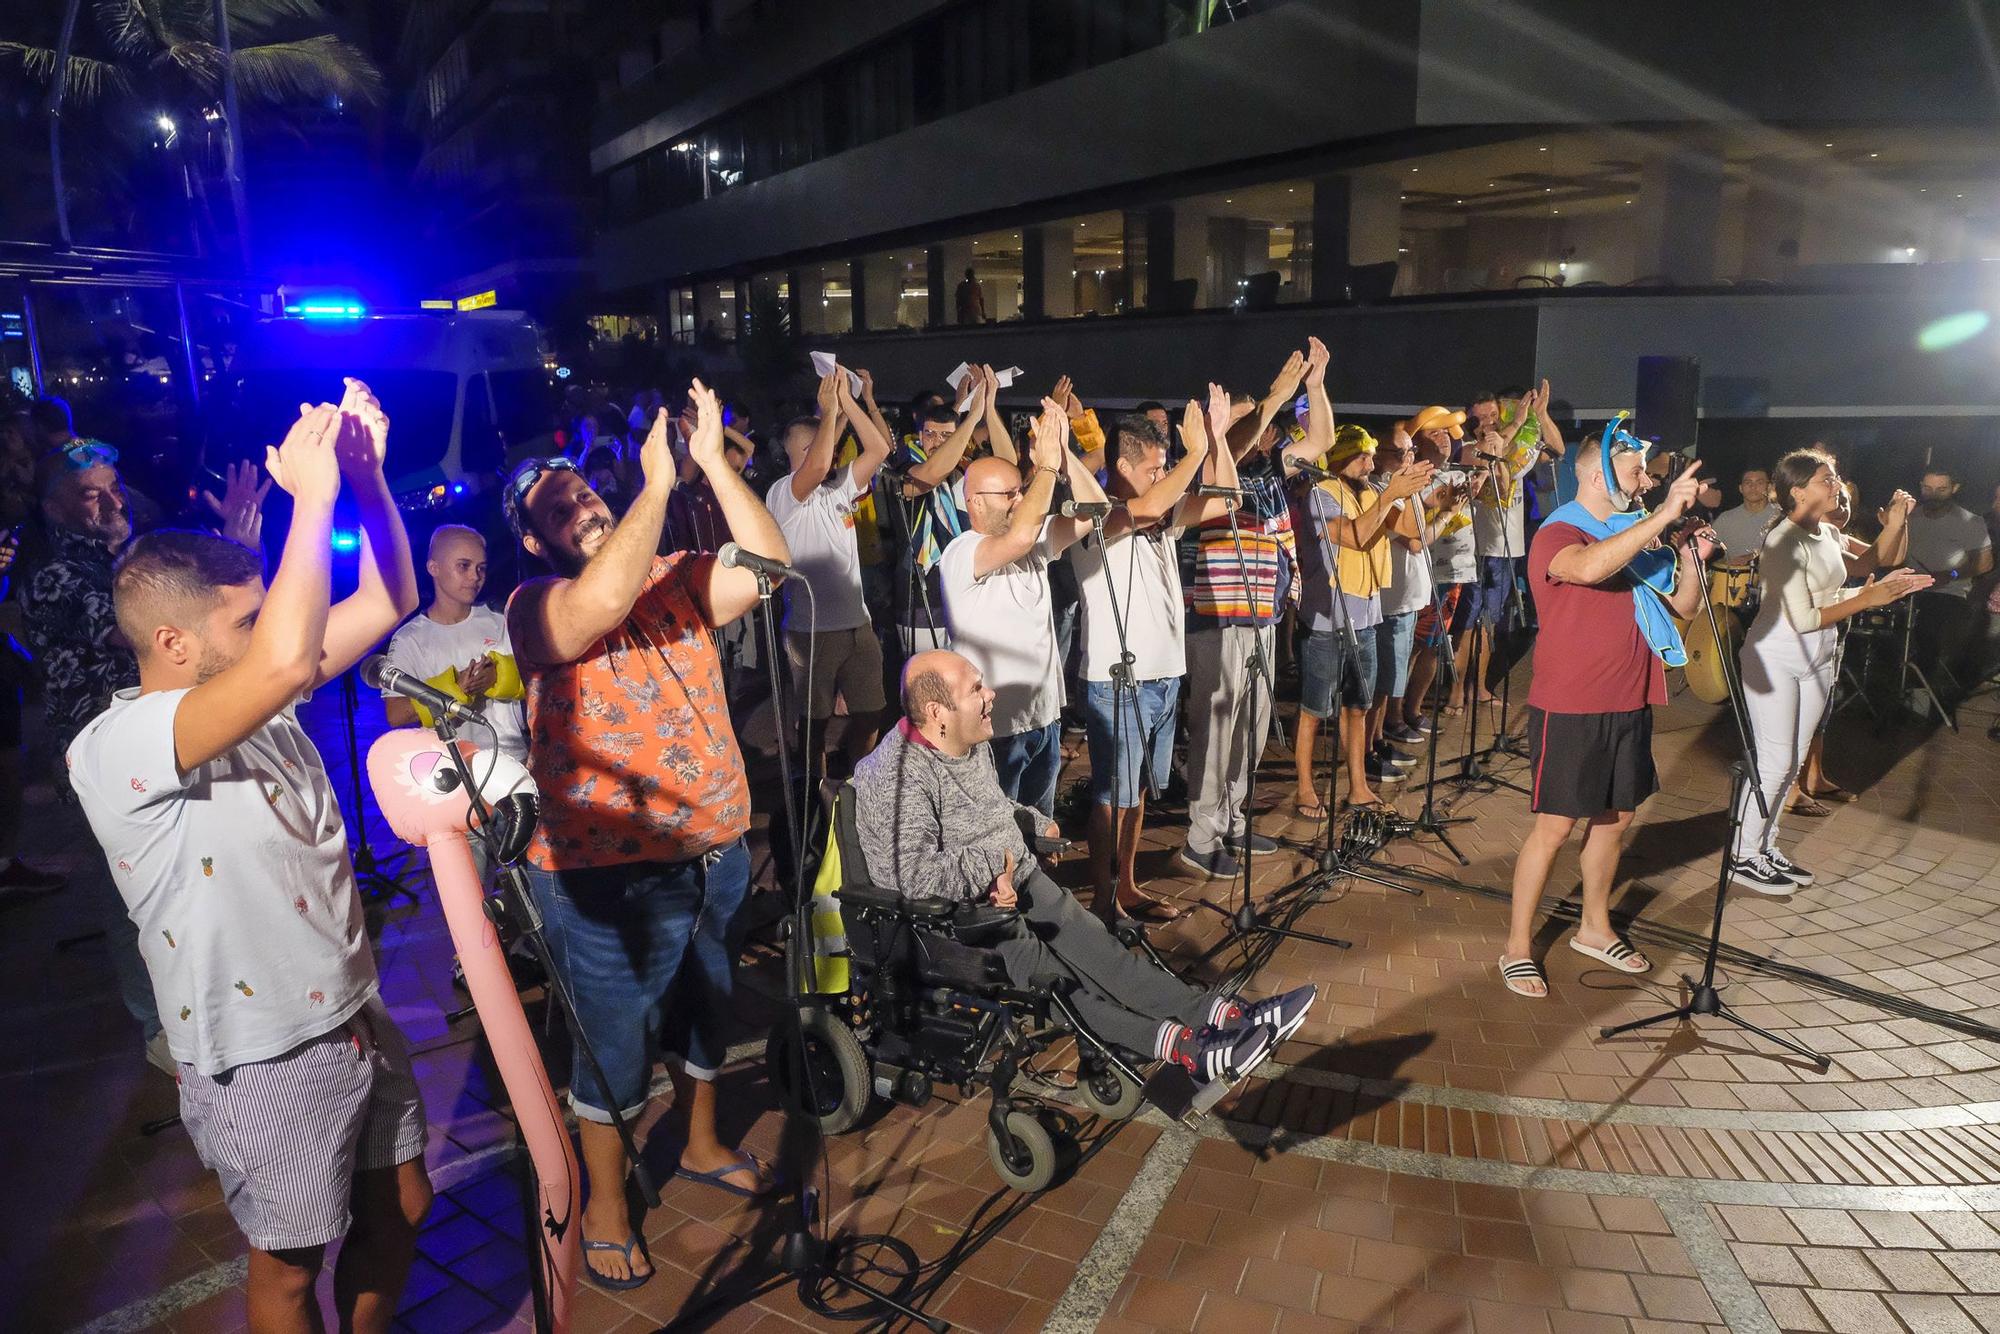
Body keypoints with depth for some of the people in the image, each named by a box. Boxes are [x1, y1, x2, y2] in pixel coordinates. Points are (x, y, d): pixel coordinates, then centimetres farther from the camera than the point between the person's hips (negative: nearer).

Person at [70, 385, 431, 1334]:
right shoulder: (113, 750, -24)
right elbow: (288, 659, -43)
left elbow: (387, 601, 0)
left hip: (355, 1020, 7)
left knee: (398, 1213, 22)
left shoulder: (254, 700, 1)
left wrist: (365, 474, -13)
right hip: (266, 1059, -7)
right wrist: (312, 492, -33)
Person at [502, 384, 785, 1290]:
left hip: (716, 852, 6)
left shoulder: (673, 578, 4)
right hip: (611, 875, -5)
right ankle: (605, 1205, 35)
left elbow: (767, 567, -11)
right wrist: (657, 480, -28)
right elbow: (599, 603, -34)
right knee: (616, 1045, 11)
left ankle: (701, 1144, 50)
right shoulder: (536, 608, -12)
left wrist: (712, 460, -16)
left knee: (708, 1011, 25)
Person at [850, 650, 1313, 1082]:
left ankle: (1220, 1013, -20)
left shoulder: (974, 745, 10)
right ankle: (1177, 1044, -33)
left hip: (1020, 882, 8)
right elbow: (915, 874, -29)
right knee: (1048, 973, -24)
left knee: (1097, 946, -11)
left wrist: (1034, 823, 13)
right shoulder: (895, 775, -20)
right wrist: (993, 861, -21)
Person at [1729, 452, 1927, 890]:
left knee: (1793, 760, 13)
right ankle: (1743, 858, 7)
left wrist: (1896, 522, -1)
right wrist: (1867, 598, -19)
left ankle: (1764, 848, 23)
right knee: (1774, 761, -5)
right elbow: (1804, 618, -21)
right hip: (1775, 660, -9)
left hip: (1817, 660, 9)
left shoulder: (1828, 534, 6)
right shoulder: (1784, 541, -19)